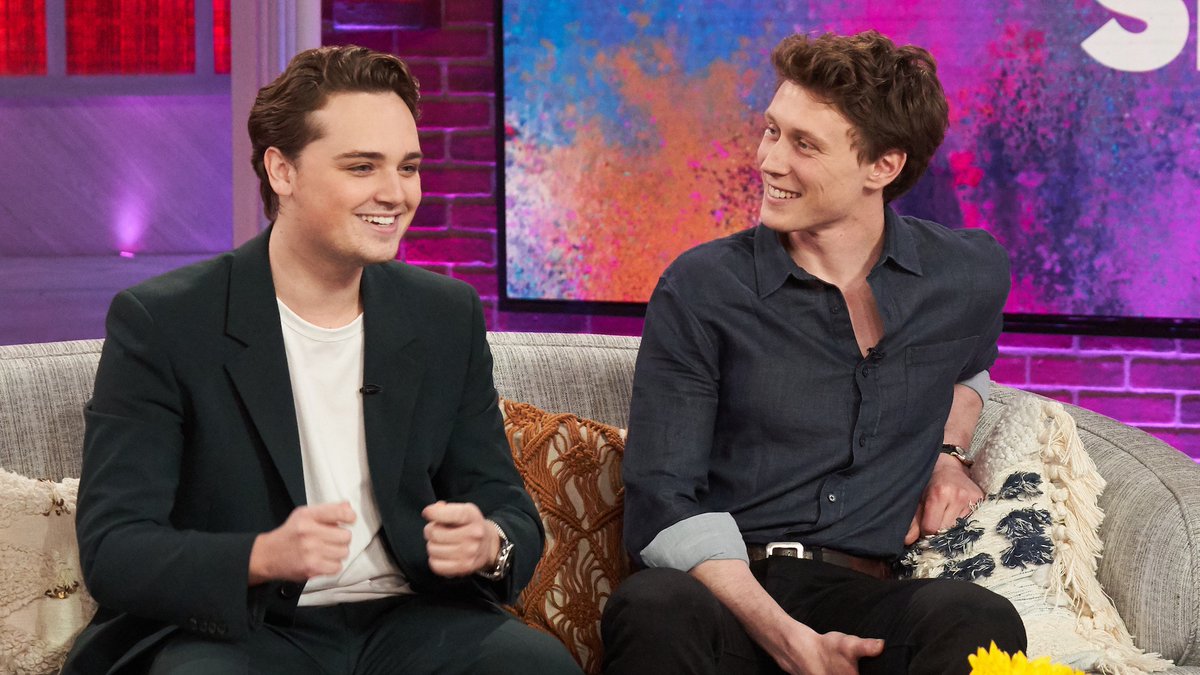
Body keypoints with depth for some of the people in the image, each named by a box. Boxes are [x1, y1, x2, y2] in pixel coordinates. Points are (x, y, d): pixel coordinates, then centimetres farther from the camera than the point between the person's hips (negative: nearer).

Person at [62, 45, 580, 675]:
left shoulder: (449, 317, 6)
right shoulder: (159, 323, -8)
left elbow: (508, 508, 8)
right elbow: (112, 550, -13)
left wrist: (489, 545, -18)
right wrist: (263, 557, -33)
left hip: (408, 621, 5)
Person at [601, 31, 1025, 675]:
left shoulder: (973, 276, 10)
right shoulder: (698, 290, 0)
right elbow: (664, 503, -7)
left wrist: (948, 454, 14)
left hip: (865, 598, 1)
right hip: (726, 594, -1)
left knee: (977, 619, -35)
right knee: (654, 607, -39)